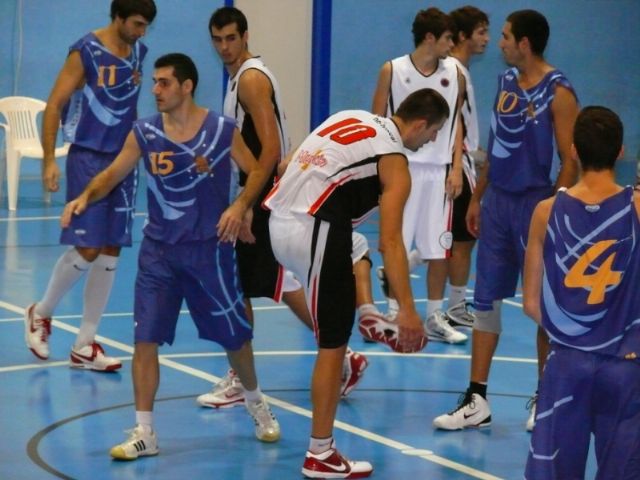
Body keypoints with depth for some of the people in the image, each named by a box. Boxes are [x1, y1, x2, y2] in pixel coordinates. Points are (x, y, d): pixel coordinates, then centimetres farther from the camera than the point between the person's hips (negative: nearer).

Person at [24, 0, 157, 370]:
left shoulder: (139, 52, 8)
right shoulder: (86, 53, -11)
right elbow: (54, 105, -11)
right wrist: (49, 160, -17)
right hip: (88, 158, -6)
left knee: (111, 252, 4)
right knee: (87, 249, -10)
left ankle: (84, 346, 11)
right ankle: (41, 313, 17)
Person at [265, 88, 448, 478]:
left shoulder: (353, 119, 16)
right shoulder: (394, 163, -6)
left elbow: (298, 166, 21)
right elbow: (391, 242, -13)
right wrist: (408, 310, -16)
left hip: (278, 218, 8)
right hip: (312, 233, -8)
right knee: (333, 343, -1)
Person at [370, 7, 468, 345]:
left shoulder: (454, 75, 6)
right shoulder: (392, 71, -3)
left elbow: (456, 124, 11)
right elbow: (377, 123, 0)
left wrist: (456, 169, 3)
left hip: (439, 170, 3)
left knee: (439, 247, 4)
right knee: (395, 244, 3)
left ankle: (435, 318, 13)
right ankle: (394, 313, 14)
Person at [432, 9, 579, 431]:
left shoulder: (558, 92, -12)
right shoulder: (506, 82, 9)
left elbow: (570, 161, -13)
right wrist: (477, 198, 16)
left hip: (534, 203, -7)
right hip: (498, 201, 7)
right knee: (486, 300, 6)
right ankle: (477, 400, 11)